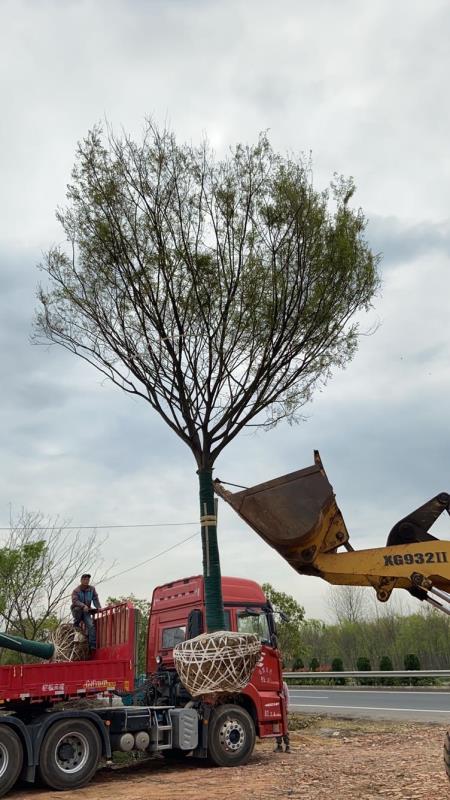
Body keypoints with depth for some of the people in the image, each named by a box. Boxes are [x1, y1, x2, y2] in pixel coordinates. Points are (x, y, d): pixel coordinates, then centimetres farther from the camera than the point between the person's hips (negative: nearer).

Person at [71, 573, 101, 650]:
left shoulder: (92, 589, 2)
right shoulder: (76, 590, -12)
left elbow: (95, 599, 1)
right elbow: (75, 601, -26)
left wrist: (98, 607, -16)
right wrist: (83, 606, -43)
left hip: (86, 612, 3)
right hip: (76, 611, -3)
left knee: (91, 625, -20)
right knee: (78, 608, -39)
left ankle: (92, 644, -19)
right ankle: (76, 625, -12)